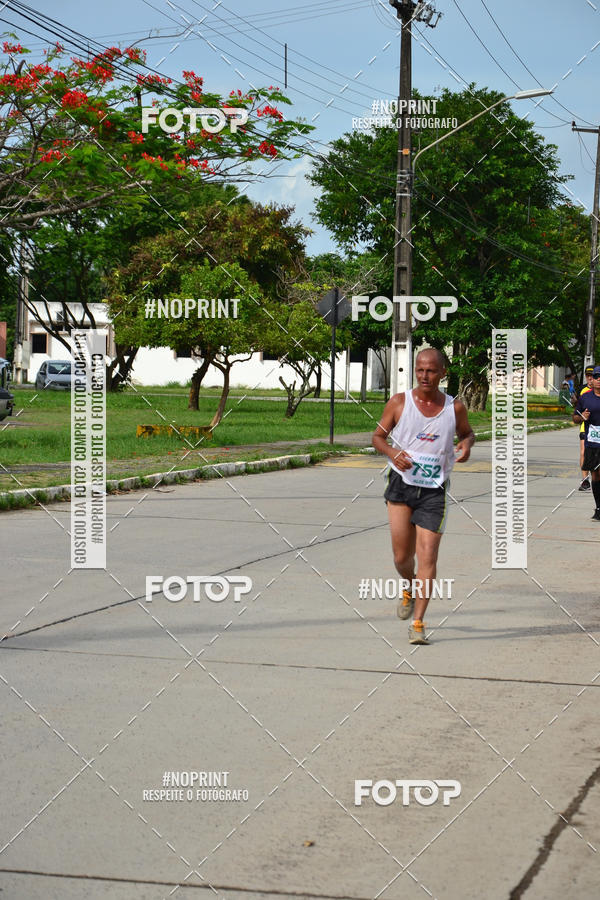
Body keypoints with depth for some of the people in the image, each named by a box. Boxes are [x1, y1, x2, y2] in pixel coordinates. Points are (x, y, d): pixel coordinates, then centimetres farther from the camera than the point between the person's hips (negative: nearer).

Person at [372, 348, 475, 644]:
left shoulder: (455, 408, 0)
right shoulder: (399, 403, -3)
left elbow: (467, 433, 18)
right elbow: (378, 436, 6)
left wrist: (466, 444, -6)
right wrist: (392, 451, -15)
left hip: (434, 490, 0)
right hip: (401, 484, 0)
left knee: (428, 556, -6)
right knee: (401, 556, 1)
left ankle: (417, 624, 2)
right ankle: (410, 589, 37)